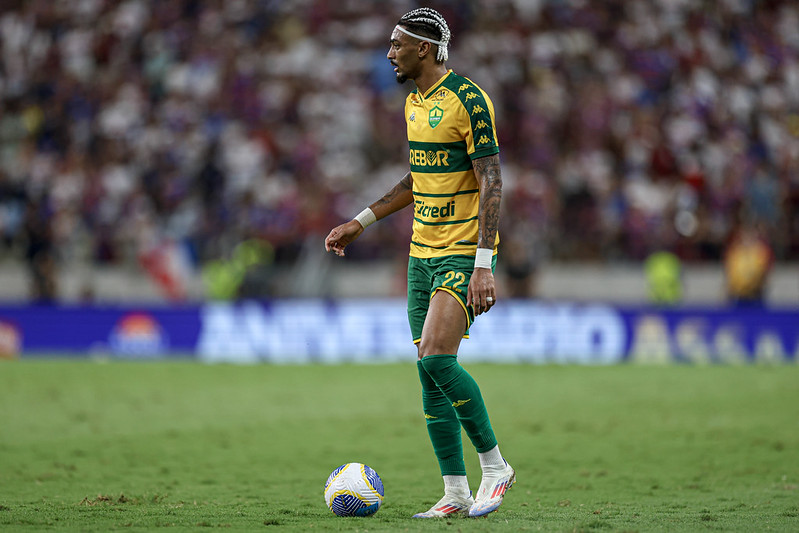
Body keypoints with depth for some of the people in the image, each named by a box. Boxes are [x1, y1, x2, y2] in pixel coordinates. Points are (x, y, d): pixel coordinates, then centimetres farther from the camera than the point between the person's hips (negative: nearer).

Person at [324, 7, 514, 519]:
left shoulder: (468, 101, -14)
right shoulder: (414, 103, 13)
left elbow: (492, 183, -17)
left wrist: (483, 264, -23)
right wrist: (362, 221, 23)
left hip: (463, 251, -8)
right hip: (422, 251, 8)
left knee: (436, 358, -19)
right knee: (430, 372, 4)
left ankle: (495, 466, -4)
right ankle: (456, 492, 9)